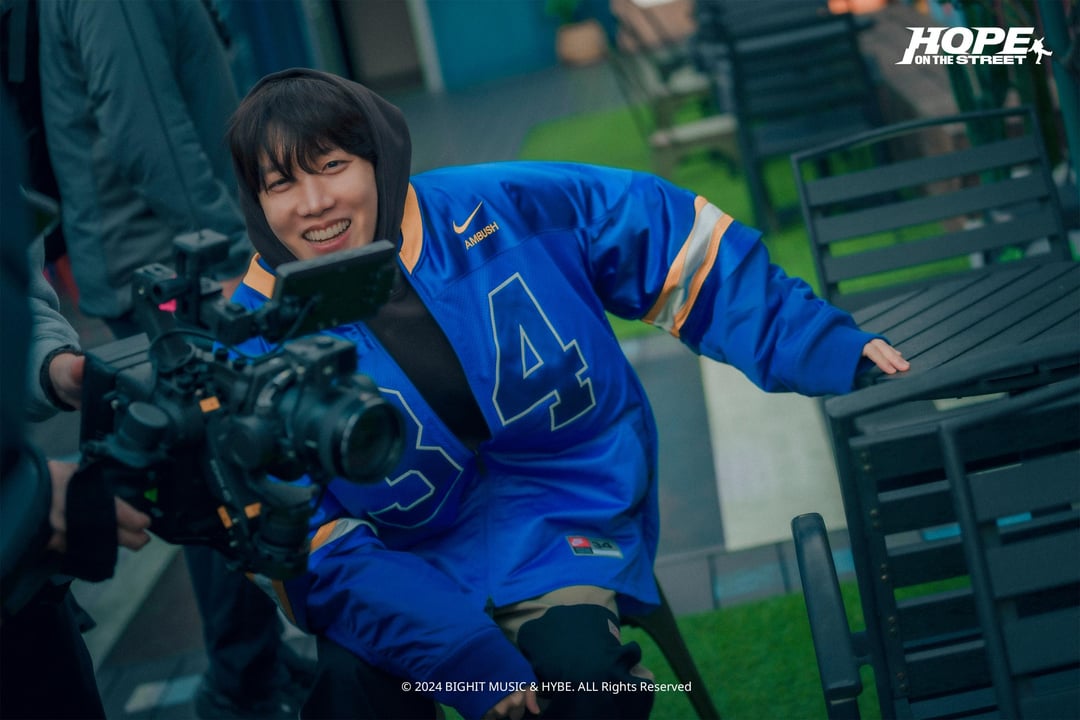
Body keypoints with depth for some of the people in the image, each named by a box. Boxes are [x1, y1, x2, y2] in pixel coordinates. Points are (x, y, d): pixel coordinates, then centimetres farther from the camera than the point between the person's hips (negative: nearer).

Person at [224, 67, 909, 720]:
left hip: (563, 510, 1)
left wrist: (824, 342, -2)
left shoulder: (501, 209, -10)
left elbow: (672, 241, 1)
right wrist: (468, 658, -28)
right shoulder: (249, 351, -12)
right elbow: (318, 553, -16)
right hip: (402, 562, 0)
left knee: (579, 664, -28)